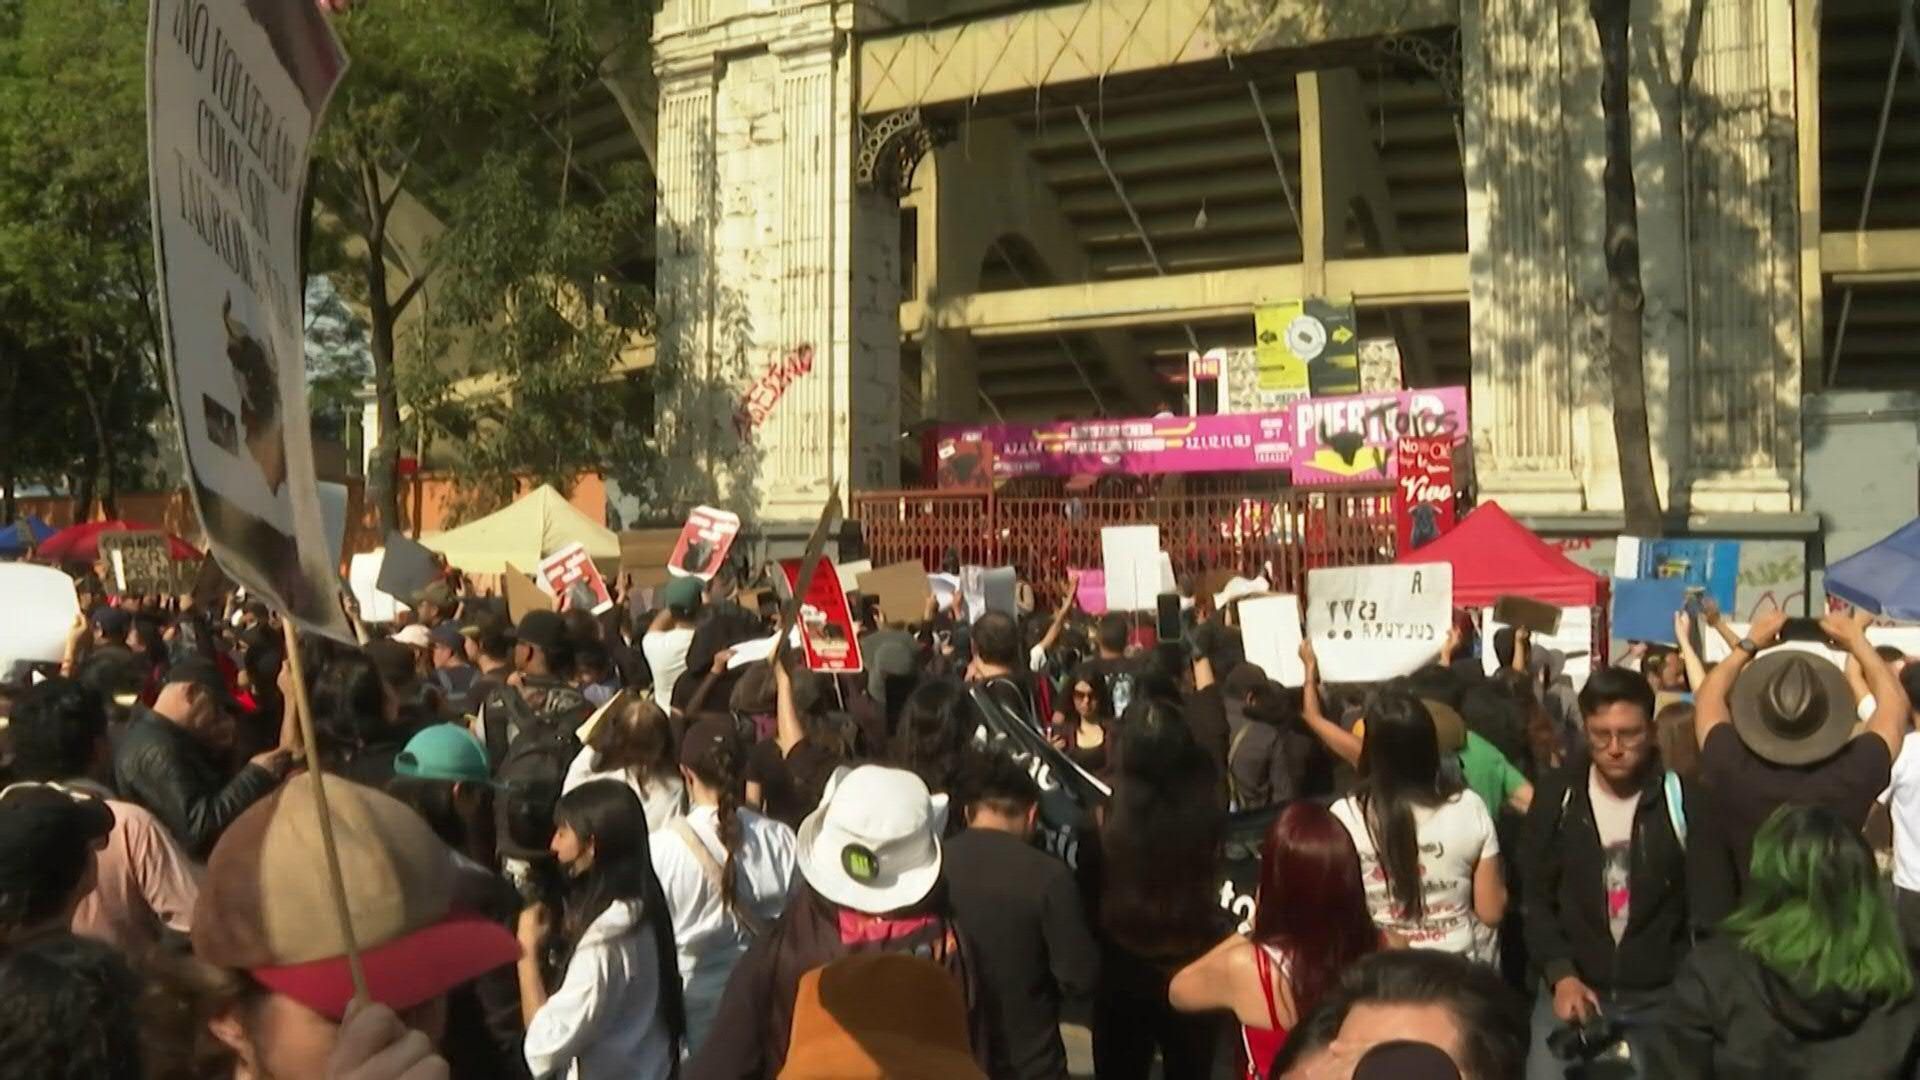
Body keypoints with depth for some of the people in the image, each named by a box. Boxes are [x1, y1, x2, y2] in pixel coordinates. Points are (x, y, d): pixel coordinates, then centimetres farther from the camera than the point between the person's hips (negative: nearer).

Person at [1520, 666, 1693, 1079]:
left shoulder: (1681, 798, -8)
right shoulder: (1557, 796, -3)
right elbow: (1536, 897, 2)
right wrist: (1561, 975, -8)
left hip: (1663, 993, -1)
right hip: (1573, 984, 1)